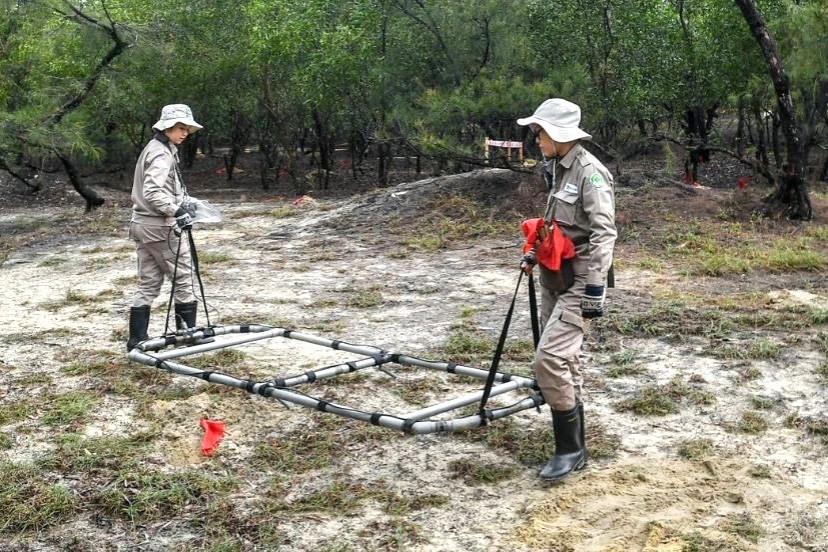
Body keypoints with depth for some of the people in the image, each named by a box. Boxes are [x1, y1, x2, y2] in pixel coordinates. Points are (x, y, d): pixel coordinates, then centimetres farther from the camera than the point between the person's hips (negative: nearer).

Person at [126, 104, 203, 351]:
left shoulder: (153, 149, 16)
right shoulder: (162, 154, -15)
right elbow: (152, 192, -26)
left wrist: (181, 202, 14)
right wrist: (176, 210, -25)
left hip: (143, 226, 10)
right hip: (161, 228, -9)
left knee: (148, 284, 10)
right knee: (184, 277, 4)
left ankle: (137, 339, 11)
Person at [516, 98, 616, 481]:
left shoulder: (590, 173, -16)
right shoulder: (556, 169, 11)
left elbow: (604, 234, -20)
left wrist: (594, 289, -23)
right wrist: (534, 254, 20)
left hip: (578, 282, -9)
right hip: (553, 278, 9)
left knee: (550, 358, -15)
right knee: (564, 360, 14)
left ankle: (571, 450, -3)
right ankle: (572, 439, 27)